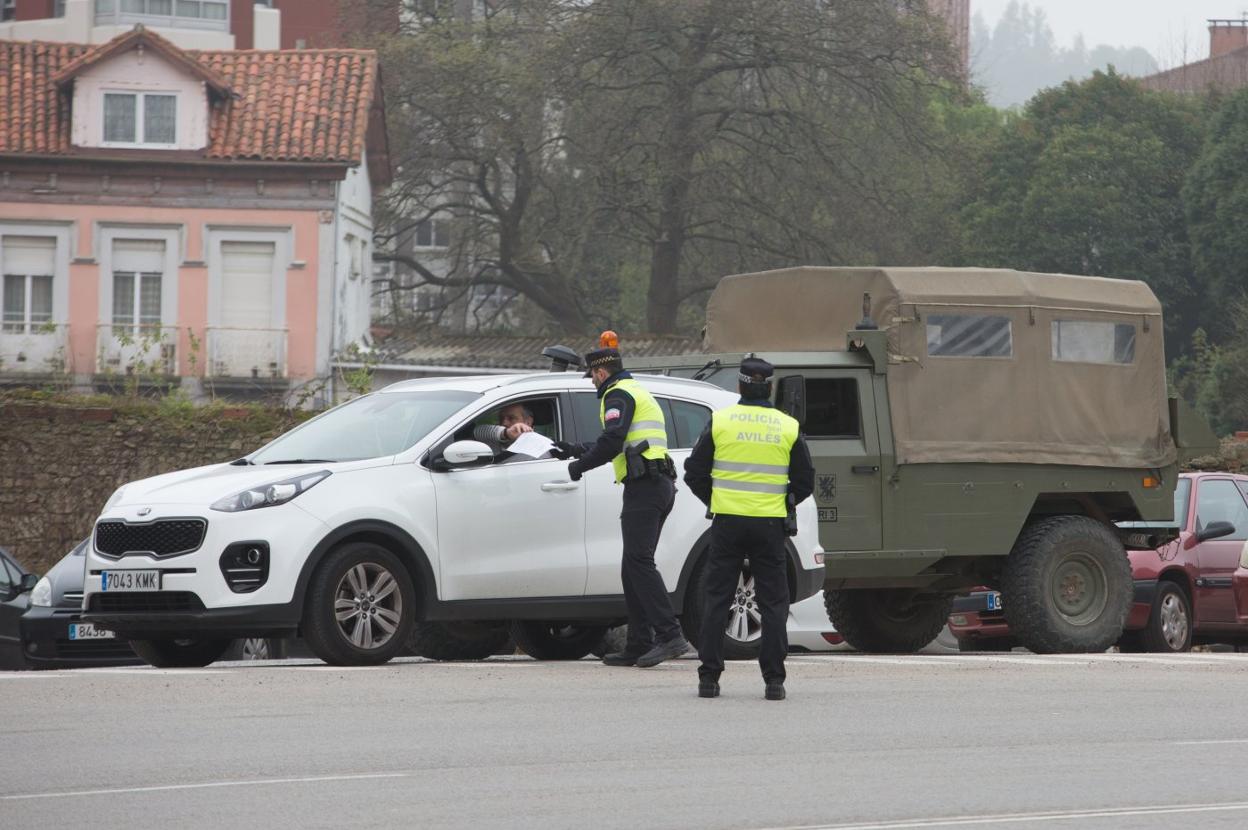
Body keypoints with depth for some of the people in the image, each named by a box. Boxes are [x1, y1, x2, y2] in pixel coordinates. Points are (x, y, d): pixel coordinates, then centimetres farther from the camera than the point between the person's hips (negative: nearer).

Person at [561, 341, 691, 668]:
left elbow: (612, 442, -18)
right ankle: (639, 646, 8)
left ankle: (670, 635, -26)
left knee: (639, 563, -15)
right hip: (662, 487, 10)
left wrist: (580, 465, -4)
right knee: (634, 567, 10)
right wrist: (577, 450, 41)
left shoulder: (618, 395, -5)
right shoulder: (640, 394, 28)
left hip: (643, 488, -10)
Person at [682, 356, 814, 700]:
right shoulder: (788, 427, 1)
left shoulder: (720, 421, -2)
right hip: (770, 526, 0)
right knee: (773, 602, 5)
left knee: (717, 600, 5)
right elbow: (805, 481, 6)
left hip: (727, 523, 0)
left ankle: (709, 678, 3)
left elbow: (695, 472, 2)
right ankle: (774, 680, 1)